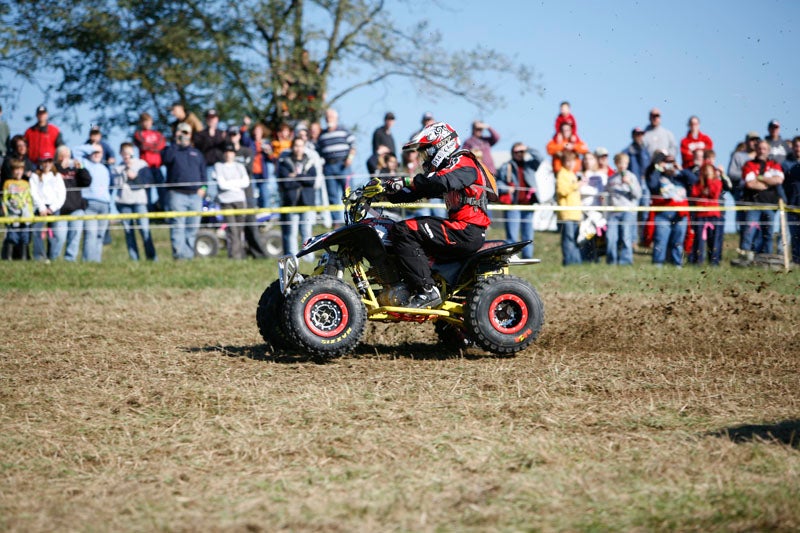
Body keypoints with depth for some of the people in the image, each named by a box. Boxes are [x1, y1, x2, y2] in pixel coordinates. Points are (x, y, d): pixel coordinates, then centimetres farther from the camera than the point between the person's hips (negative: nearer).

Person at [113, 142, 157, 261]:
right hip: (123, 202, 2)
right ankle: (134, 257, 5)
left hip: (139, 200, -2)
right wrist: (125, 173, -10)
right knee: (128, 231, 2)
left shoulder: (142, 164, 8)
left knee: (144, 228, -12)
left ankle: (151, 256, -9)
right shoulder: (118, 168, 12)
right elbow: (117, 184, -2)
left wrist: (135, 177, -9)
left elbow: (147, 181, 0)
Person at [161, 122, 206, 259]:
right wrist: (176, 143, -10)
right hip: (177, 195, -4)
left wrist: (202, 187, 3)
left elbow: (203, 172, 20)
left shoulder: (196, 153, 23)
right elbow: (166, 158, -15)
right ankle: (178, 252, -16)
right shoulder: (171, 150, 10)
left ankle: (189, 253, 7)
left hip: (195, 195, 4)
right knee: (178, 225, -12)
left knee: (193, 226, 2)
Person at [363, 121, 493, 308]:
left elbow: (443, 181, -29)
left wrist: (406, 181, -27)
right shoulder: (445, 168, 24)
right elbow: (414, 193, 18)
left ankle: (426, 291, -24)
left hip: (468, 230, -10)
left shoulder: (463, 164, -7)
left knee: (404, 231, -19)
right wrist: (385, 189, 4)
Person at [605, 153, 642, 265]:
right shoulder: (611, 178, 17)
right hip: (613, 212, 3)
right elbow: (606, 192, 26)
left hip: (628, 210, -3)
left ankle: (625, 260, -5)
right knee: (610, 237, -7)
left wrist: (629, 183, -12)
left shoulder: (631, 177, 8)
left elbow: (638, 194, 0)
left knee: (626, 237, -10)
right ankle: (611, 261, 1)